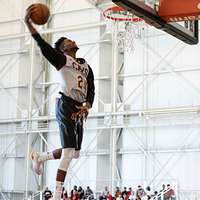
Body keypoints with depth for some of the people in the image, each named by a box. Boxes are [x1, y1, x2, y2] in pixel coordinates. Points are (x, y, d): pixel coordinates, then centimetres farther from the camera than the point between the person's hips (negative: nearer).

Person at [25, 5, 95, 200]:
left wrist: (86, 107, -6)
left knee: (74, 152, 14)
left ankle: (39, 157, 37)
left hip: (79, 109, 8)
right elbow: (44, 46, -14)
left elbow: (91, 90, 14)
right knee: (68, 152, -16)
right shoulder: (61, 59, 3)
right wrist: (28, 23, -28)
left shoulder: (86, 66, 21)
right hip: (65, 105, -8)